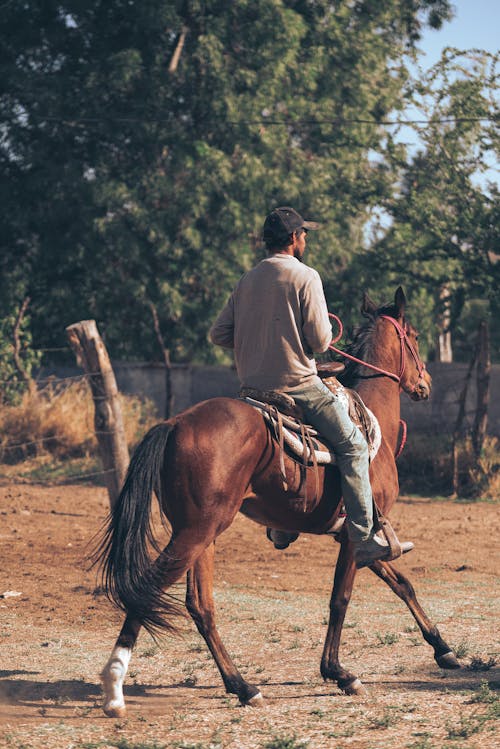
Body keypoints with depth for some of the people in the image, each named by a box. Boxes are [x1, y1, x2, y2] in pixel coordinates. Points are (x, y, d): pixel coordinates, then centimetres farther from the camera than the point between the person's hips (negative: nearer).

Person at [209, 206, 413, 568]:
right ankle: (365, 539, -10)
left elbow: (218, 334, 10)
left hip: (253, 386, 7)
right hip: (298, 384, -7)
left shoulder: (246, 281, 10)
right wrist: (324, 336, 9)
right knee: (354, 446, -1)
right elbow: (320, 340, -13)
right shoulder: (305, 276, -9)